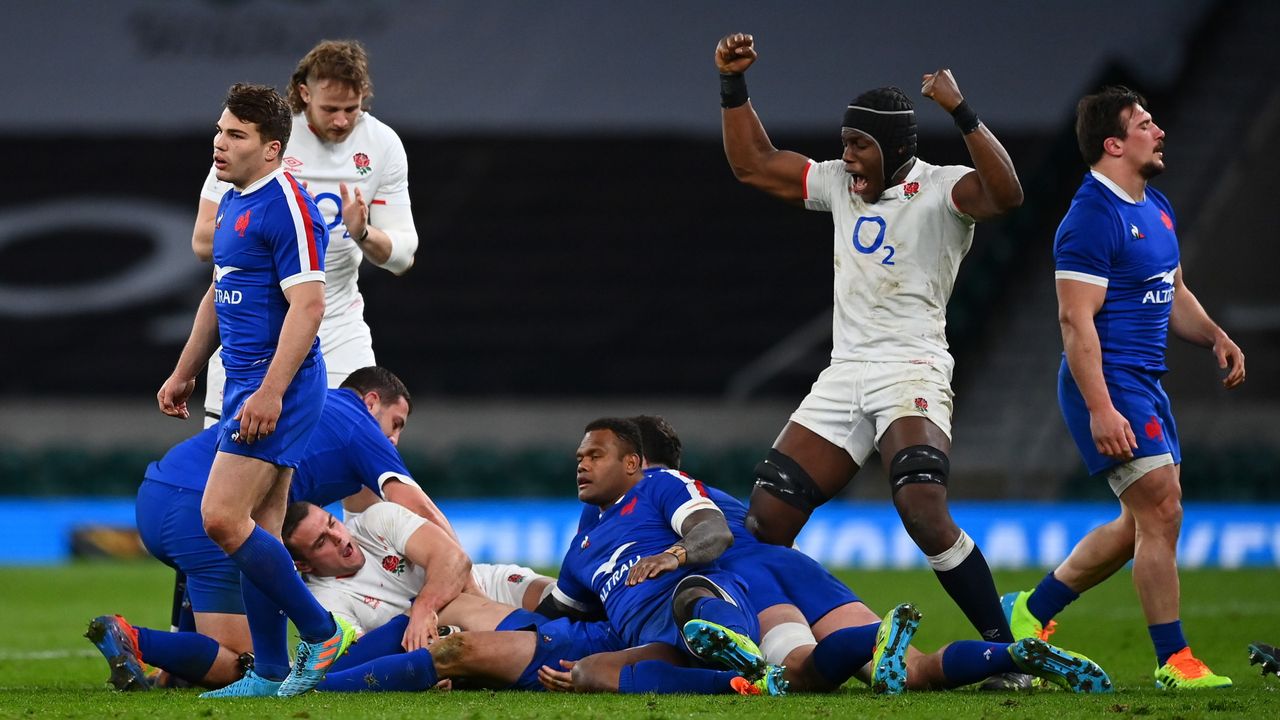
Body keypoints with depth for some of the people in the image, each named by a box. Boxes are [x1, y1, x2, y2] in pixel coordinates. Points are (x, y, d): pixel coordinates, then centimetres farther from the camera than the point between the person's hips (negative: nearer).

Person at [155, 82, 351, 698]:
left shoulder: (286, 206, -14)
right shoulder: (233, 203, 16)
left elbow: (307, 303, -21)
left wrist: (271, 391, -26)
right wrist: (184, 373, 30)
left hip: (277, 384, -10)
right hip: (243, 382, 10)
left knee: (223, 518, -15)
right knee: (257, 533, 8)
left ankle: (321, 633, -3)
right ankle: (270, 673, 11)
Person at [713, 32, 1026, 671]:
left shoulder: (939, 192, -8)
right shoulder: (840, 185, 13)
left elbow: (1005, 193, -29)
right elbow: (753, 164, 22)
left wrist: (960, 112, -34)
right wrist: (732, 84, 14)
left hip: (911, 372, -7)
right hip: (843, 377, 7)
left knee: (925, 513, -26)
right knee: (767, 520, 3)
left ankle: (1004, 645, -17)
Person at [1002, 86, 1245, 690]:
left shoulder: (1155, 208, 14)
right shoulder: (1092, 219, -16)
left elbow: (1172, 294, 25)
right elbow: (1075, 319, -21)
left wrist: (1215, 338, 6)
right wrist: (1101, 410, -27)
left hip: (1146, 384, 10)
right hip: (1108, 385, -10)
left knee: (1144, 521, 14)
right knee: (1161, 509, -12)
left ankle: (1033, 610, 27)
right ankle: (1173, 661, -7)